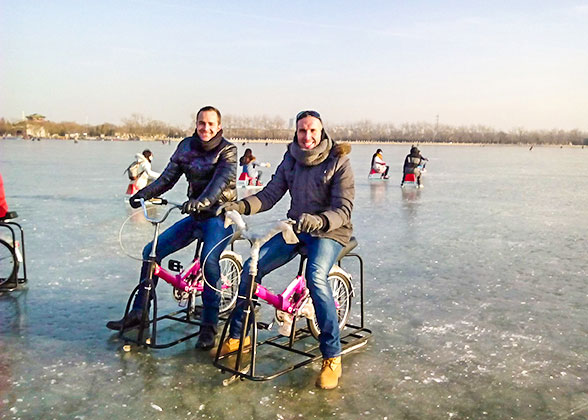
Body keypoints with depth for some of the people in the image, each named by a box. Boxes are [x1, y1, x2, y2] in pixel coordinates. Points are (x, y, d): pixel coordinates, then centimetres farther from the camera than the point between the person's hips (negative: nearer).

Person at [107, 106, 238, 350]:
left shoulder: (227, 151, -10)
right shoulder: (187, 146, 6)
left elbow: (221, 180, -27)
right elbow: (168, 176, 3)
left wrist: (201, 201, -44)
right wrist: (144, 193, -13)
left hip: (219, 215, -6)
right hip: (195, 215, 6)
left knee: (209, 260, -30)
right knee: (152, 251, -1)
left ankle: (209, 326, -16)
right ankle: (137, 313, 12)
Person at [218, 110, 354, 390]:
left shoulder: (339, 162, -10)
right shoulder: (291, 160, 5)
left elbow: (343, 209, -17)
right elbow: (270, 194, 0)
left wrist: (319, 220, -38)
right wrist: (240, 205, -19)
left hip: (329, 231, -5)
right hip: (296, 228, 6)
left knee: (316, 277, -34)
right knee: (251, 268, -10)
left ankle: (332, 356, -22)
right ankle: (237, 336, 10)